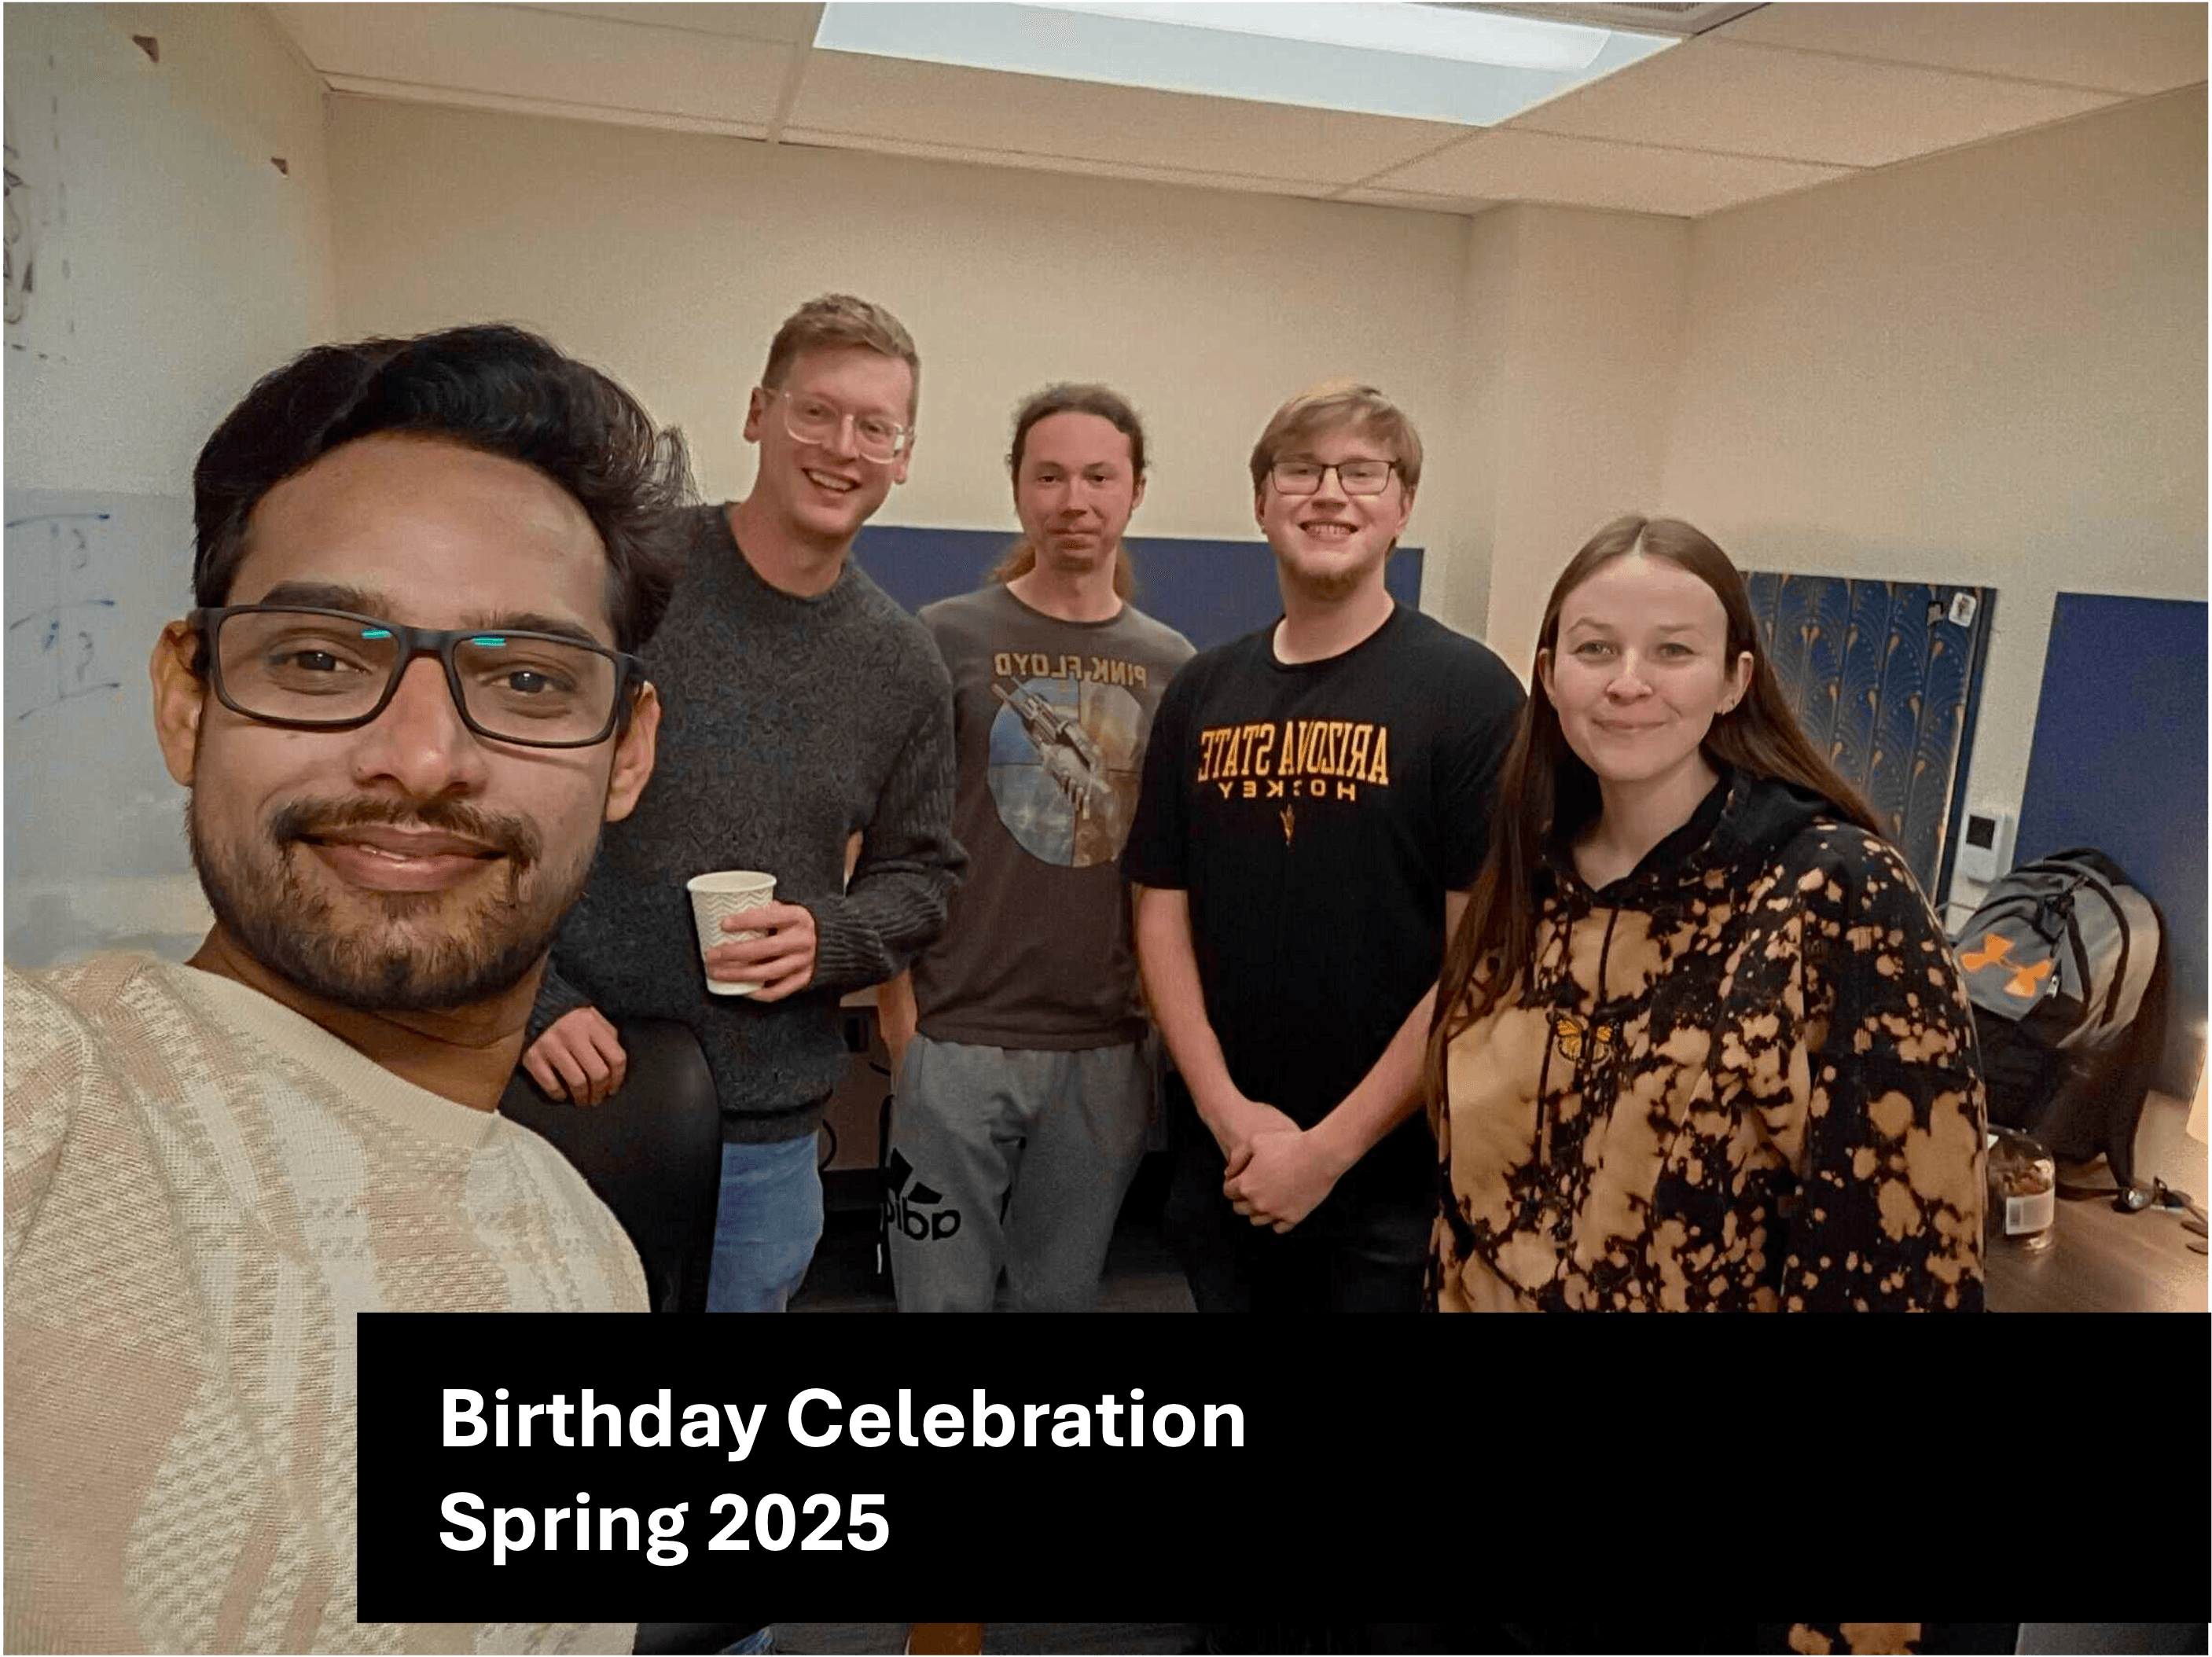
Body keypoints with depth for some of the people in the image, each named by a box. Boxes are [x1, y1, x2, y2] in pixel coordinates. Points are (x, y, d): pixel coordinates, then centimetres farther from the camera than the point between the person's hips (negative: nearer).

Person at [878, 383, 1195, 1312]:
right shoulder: (949, 638, -3)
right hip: (958, 1036, -2)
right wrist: (900, 1008, -6)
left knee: (1062, 1291, 17)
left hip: (1108, 1049, 3)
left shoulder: (1172, 665, 5)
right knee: (944, 1293, 9)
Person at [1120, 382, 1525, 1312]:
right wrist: (1226, 1110, -7)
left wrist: (1331, 1148, -13)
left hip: (1392, 1183, -3)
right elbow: (1162, 914, 4)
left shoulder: (1468, 693, -8)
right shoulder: (1202, 695, 5)